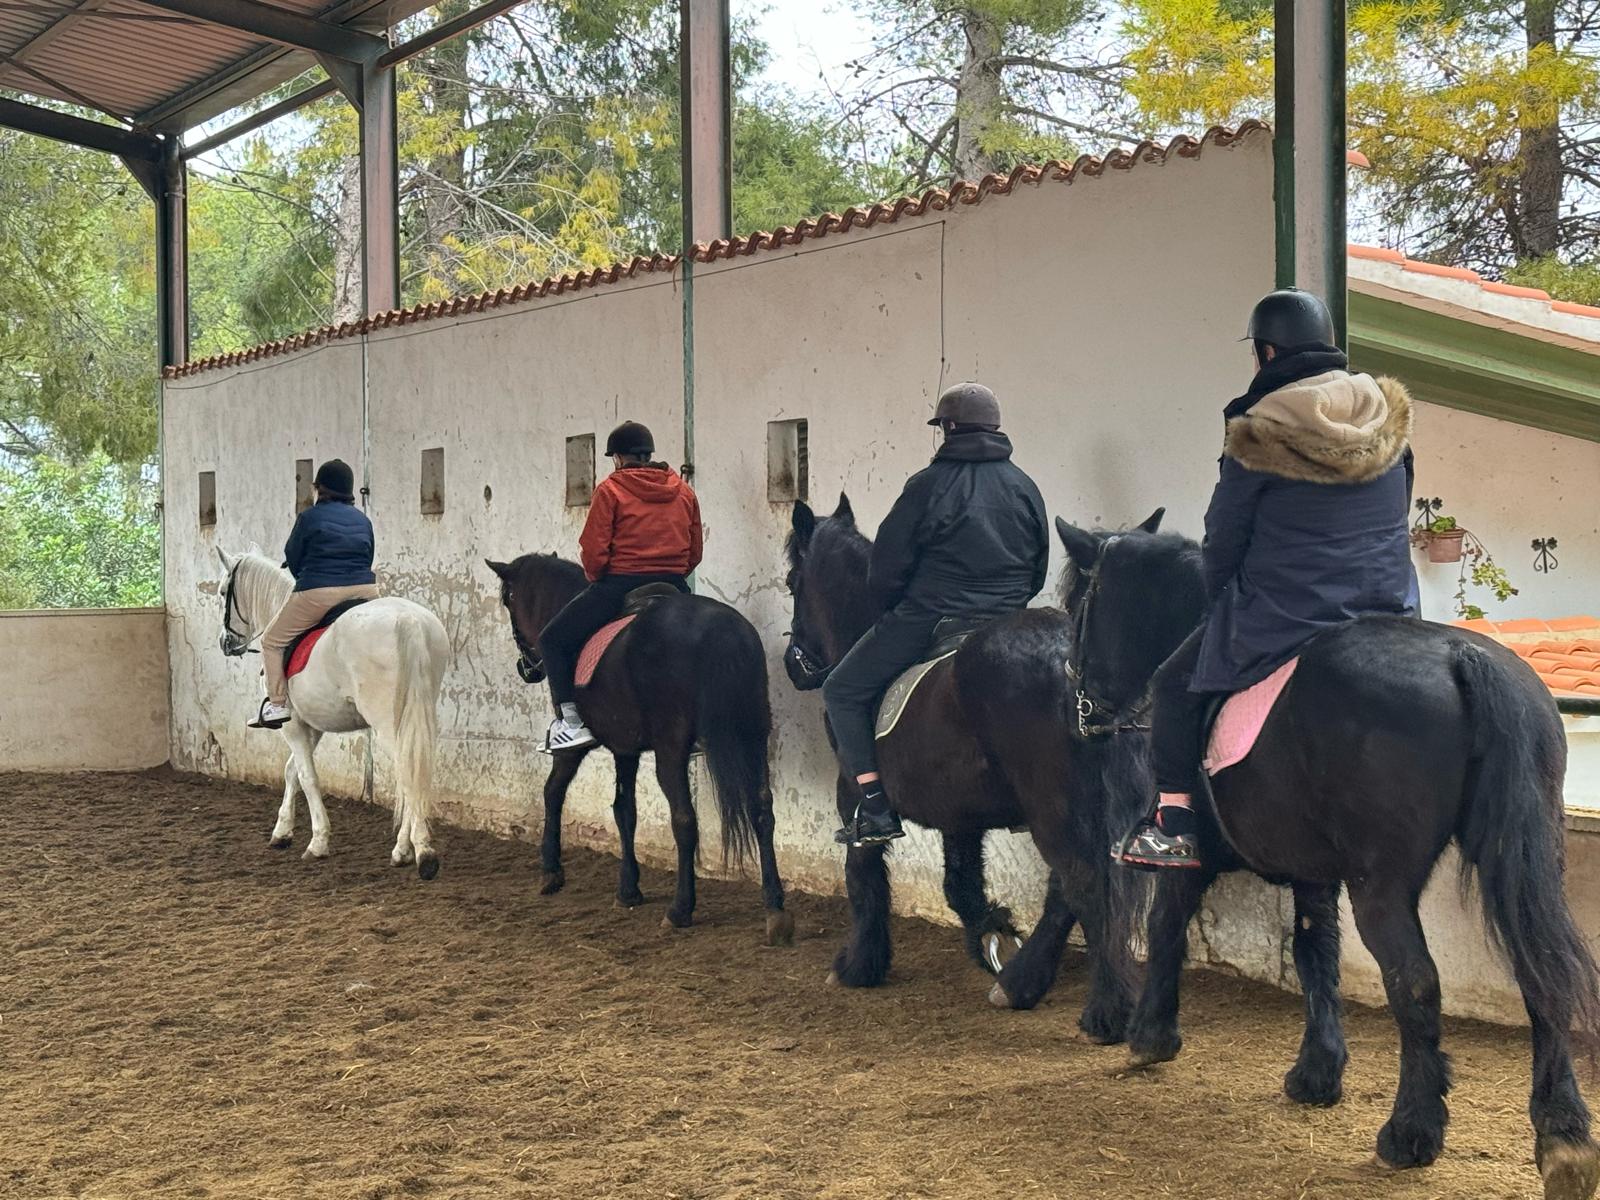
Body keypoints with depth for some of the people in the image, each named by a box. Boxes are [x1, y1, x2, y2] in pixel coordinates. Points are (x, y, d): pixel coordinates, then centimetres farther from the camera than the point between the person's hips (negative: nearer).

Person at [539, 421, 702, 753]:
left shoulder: (610, 490, -5)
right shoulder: (685, 492, 10)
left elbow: (593, 551, -8)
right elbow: (695, 552, 13)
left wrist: (596, 581, 10)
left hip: (619, 585, -5)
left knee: (554, 640, 9)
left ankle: (570, 721, -2)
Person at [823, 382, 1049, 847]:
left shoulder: (928, 485, -9)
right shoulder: (1025, 488, 8)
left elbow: (886, 569, -6)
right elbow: (1039, 570, 15)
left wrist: (892, 613, 12)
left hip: (927, 621, -5)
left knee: (843, 692, 8)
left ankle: (876, 811, -2)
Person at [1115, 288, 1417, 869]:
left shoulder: (1258, 436, -11)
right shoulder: (1390, 422, 3)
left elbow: (1222, 543, -4)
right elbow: (1394, 520, 13)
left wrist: (1222, 608, 13)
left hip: (1282, 621, -5)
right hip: (1390, 611, 5)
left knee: (1177, 684, 13)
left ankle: (1174, 825, 8)